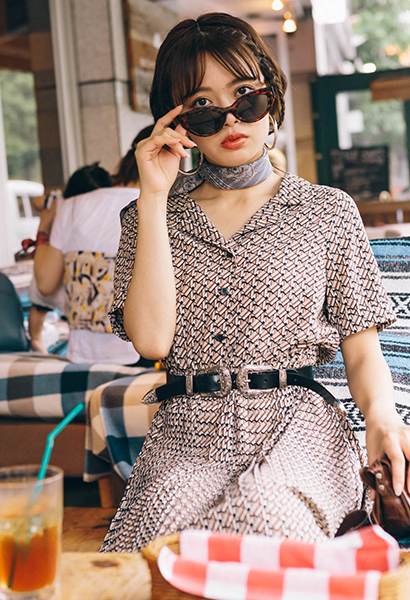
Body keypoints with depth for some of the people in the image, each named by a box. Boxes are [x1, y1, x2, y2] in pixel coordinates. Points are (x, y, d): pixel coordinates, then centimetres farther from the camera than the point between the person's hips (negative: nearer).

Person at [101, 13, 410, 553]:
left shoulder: (328, 211, 10)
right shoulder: (150, 217, 12)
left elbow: (361, 346, 9)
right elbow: (151, 339, -6)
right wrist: (155, 198, -3)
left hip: (297, 425, 0)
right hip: (186, 433, 1)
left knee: (259, 523, -34)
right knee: (157, 547, -32)